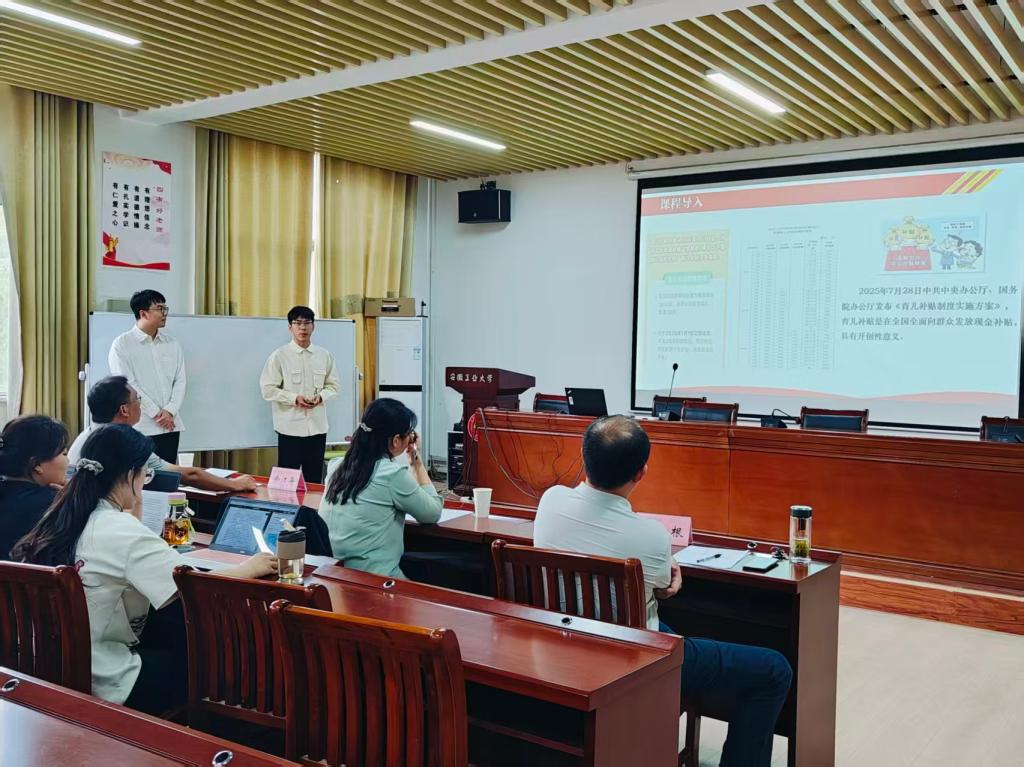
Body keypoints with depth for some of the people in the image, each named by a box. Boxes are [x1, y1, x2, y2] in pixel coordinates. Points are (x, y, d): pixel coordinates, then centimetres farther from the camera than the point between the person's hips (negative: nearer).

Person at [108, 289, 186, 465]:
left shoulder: (172, 344, 12)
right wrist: (156, 414, -12)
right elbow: (127, 384, -9)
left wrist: (169, 411, -9)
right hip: (140, 427, -4)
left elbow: (180, 381, 7)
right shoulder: (122, 344, -2)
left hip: (170, 426, 4)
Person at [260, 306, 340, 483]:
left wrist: (320, 396, -9)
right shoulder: (279, 355, -5)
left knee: (314, 479, 11)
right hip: (290, 426, -3)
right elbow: (268, 389, -6)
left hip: (317, 426, 3)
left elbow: (333, 385, 11)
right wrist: (294, 398, -16)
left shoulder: (324, 355, 5)